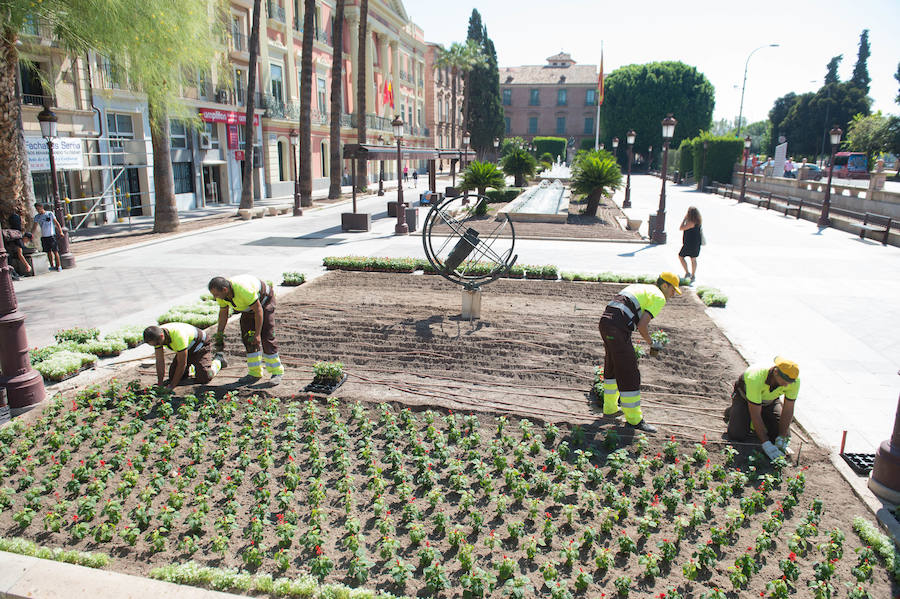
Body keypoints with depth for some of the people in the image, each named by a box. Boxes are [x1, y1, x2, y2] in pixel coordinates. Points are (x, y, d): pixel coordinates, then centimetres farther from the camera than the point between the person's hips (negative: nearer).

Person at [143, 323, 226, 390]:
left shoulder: (178, 335, -41)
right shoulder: (157, 335, -20)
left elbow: (182, 363, -34)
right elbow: (160, 361, -13)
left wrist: (172, 386, -28)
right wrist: (160, 384, -16)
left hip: (199, 345, -7)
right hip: (186, 349, 7)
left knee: (204, 378, -18)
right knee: (173, 375, -3)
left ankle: (218, 360, 10)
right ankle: (191, 369, 26)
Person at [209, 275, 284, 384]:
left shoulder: (243, 289, -40)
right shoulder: (221, 293, -16)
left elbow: (258, 310, -31)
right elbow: (223, 314, 1)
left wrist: (257, 334, -28)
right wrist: (219, 335, 4)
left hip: (265, 300, -7)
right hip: (248, 307, 8)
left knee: (266, 337, -15)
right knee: (247, 336, -1)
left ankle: (277, 372, -7)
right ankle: (255, 373, 7)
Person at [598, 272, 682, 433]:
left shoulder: (638, 287, 28)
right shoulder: (659, 298, 1)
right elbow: (642, 326, -10)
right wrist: (651, 344, 7)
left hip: (604, 321, 9)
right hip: (618, 330, -9)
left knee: (612, 366, 25)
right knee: (629, 374, 0)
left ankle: (610, 407, 37)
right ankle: (634, 419, 10)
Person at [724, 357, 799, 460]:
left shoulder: (795, 380, -30)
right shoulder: (755, 378, -43)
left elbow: (788, 410, -21)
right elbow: (755, 414, -37)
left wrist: (781, 440, -25)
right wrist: (766, 444, -39)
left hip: (770, 400, 4)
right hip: (744, 396, -4)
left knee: (785, 436, -11)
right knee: (737, 434, -19)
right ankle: (732, 411, 12)